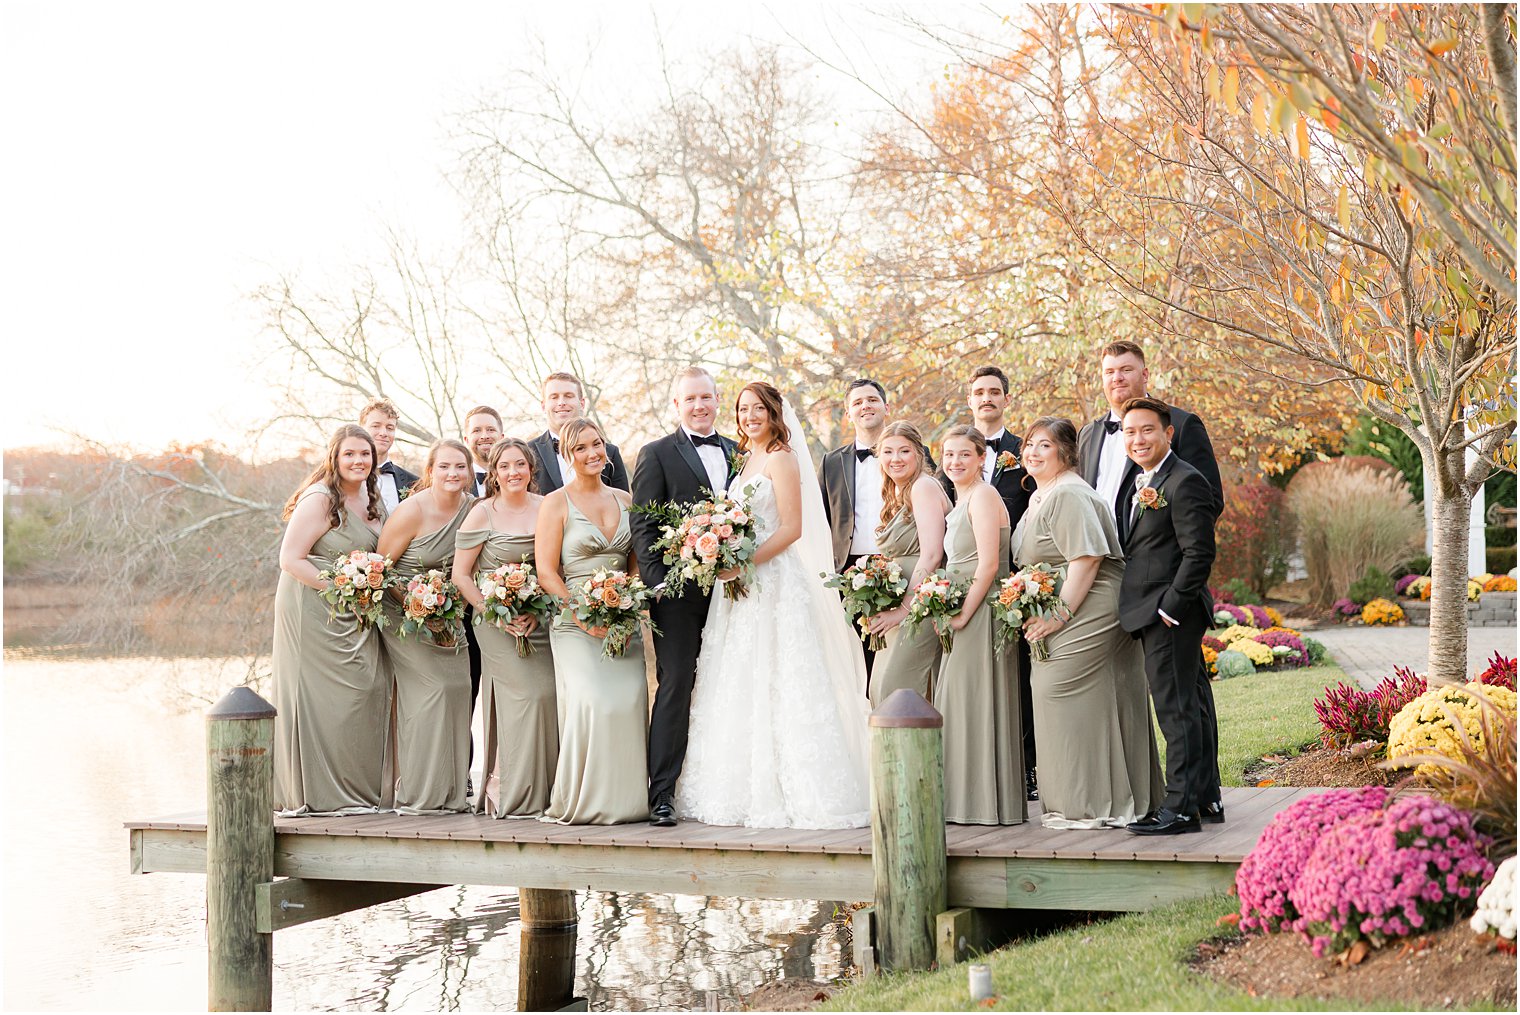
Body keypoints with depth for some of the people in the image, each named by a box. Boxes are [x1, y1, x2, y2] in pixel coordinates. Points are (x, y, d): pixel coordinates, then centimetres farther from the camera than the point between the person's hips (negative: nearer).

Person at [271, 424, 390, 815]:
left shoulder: (370, 499, 12)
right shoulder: (319, 500, -13)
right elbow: (290, 559, -17)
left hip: (355, 616, 8)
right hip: (314, 611, -8)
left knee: (369, 691, 4)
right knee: (324, 696, -6)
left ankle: (360, 790, 13)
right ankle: (324, 795, 1)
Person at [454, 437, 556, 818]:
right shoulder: (482, 513, -3)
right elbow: (461, 575, -3)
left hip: (540, 621, 4)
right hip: (498, 624, -3)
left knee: (548, 696, -5)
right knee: (523, 696, -13)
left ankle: (542, 791, 8)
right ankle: (512, 795, -3)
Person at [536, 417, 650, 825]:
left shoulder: (624, 500, 14)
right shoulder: (556, 503, 1)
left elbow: (636, 564, 16)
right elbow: (545, 571, -5)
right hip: (576, 621, -4)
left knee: (630, 703, -9)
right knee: (590, 702, -18)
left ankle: (623, 800, 1)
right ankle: (582, 802, -7)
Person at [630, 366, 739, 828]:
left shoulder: (739, 453, 16)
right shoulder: (656, 455, 3)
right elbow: (643, 527, -3)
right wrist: (659, 584, -12)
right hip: (679, 593, -4)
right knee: (674, 686, -7)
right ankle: (662, 794, -5)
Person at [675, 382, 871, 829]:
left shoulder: (781, 459, -6)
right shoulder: (744, 460, 18)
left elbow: (792, 528, -14)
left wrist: (744, 563, -20)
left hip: (774, 583, -9)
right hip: (742, 589, 9)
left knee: (775, 687, -8)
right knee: (738, 689, 7)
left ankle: (790, 794, -3)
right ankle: (752, 792, 12)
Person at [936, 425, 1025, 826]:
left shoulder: (983, 496, -11)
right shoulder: (960, 500, 18)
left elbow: (988, 564, -18)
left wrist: (963, 614, -19)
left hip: (982, 612, -10)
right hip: (961, 615, 10)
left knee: (976, 702, -6)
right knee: (959, 703, 10)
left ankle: (986, 803, -1)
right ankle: (965, 802, 14)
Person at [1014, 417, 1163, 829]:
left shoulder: (1068, 495, -15)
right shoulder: (1042, 496, 18)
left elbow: (1086, 559, -23)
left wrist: (1059, 616, -22)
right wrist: (1041, 617, 18)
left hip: (1085, 613, -10)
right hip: (1062, 619, 10)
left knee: (1068, 697, -8)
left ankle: (1087, 807, -1)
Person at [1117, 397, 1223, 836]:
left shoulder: (1185, 482, -12)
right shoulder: (1139, 484, 17)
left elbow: (1199, 552, -16)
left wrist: (1169, 607, -17)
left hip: (1172, 616, -10)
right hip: (1157, 617, 10)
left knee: (1177, 708, -7)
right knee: (1192, 705, 14)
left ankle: (1181, 808, -4)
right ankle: (1206, 798, 22)